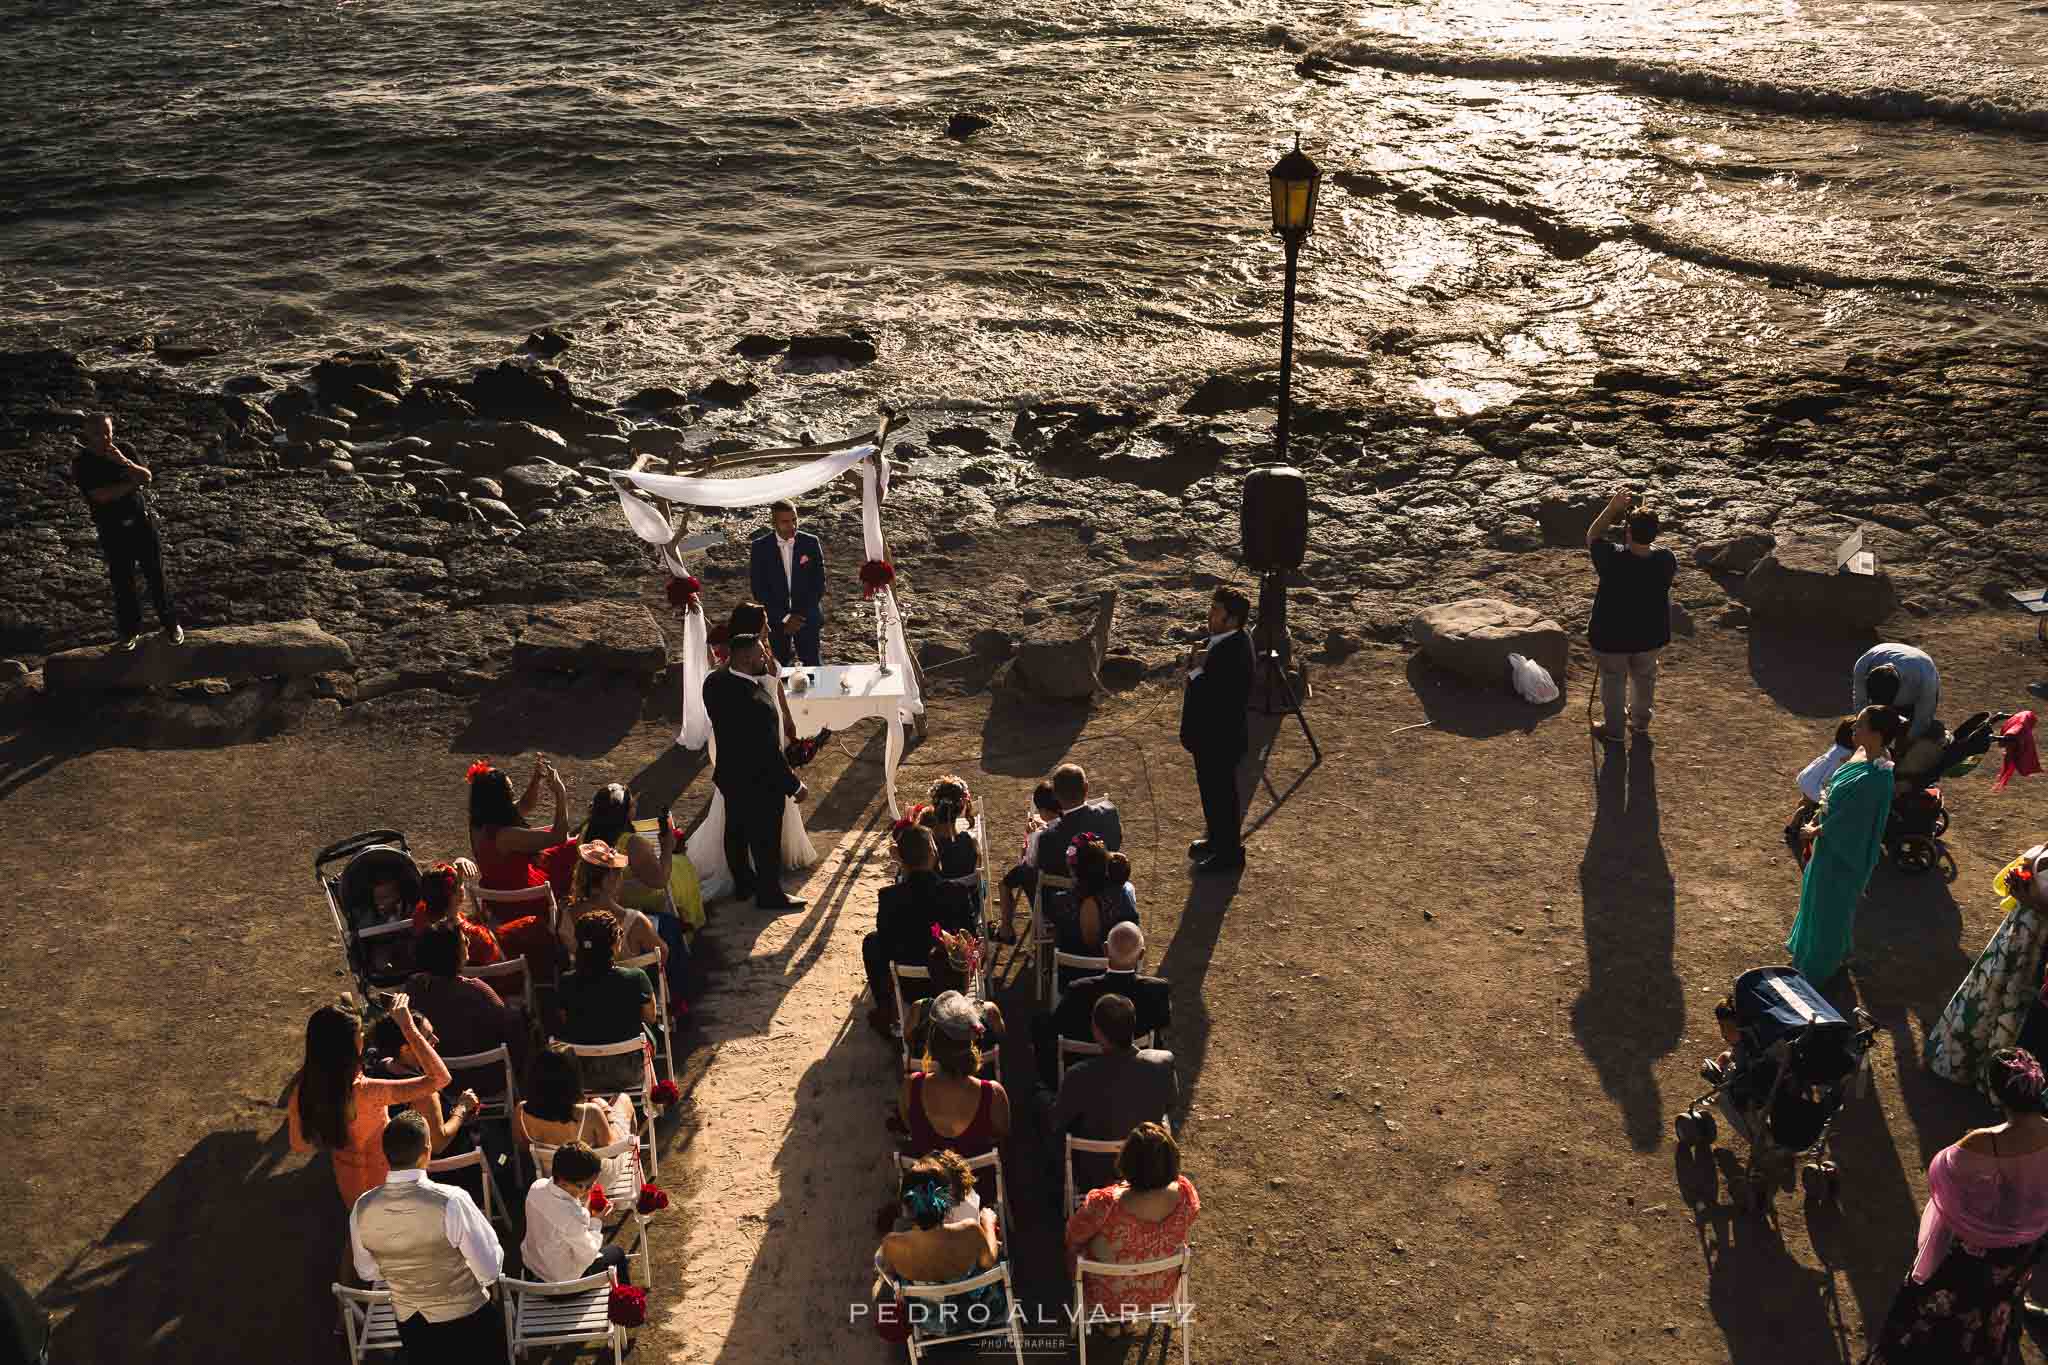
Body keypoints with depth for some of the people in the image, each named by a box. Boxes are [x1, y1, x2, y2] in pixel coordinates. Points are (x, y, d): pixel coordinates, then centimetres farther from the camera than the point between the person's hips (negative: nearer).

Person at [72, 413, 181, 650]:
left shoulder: (123, 452, 2)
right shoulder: (82, 464, -9)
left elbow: (148, 478, -7)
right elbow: (101, 495, -19)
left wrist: (124, 461, -23)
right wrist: (133, 482, -12)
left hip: (143, 521, 2)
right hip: (113, 530, -2)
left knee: (156, 576, 6)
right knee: (122, 582, 5)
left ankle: (170, 623, 18)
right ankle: (130, 630, 20)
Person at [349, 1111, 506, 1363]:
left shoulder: (362, 1209, -15)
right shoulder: (450, 1202, -29)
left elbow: (367, 1272, 2)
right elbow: (491, 1270, -20)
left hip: (409, 1323, 4)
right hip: (467, 1319, -4)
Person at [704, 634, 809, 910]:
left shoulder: (714, 682, -14)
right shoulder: (757, 704, -37)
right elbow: (770, 755, -28)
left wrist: (730, 660, 0)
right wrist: (796, 786, -15)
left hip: (729, 776, 8)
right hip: (759, 783, -8)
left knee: (736, 831, 25)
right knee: (766, 839, 14)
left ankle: (743, 882, 46)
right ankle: (769, 894, 32)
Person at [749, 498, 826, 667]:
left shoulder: (810, 543, -1)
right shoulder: (760, 547, -4)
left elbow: (819, 583, 1)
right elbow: (758, 589, -5)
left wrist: (802, 615, -9)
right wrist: (784, 618, -11)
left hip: (807, 618, 0)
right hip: (775, 620, 0)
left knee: (812, 666, 1)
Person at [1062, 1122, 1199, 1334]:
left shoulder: (1103, 1205, -40)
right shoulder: (1185, 1192, -30)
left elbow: (1073, 1238, -17)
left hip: (1108, 1298, -3)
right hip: (1160, 1294, 3)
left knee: (1073, 1253, 28)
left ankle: (1111, 1321, 44)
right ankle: (1129, 1317, 46)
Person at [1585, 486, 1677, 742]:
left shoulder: (1612, 558, -32)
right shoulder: (1665, 560, -22)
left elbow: (1592, 536, -12)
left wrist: (1613, 508, -15)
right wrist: (1647, 526, 2)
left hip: (1611, 636, -3)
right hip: (1649, 635, 3)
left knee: (1613, 681, 19)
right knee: (1644, 678, 27)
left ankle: (1613, 729, 34)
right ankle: (1640, 721, 48)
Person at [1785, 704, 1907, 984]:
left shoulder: (1874, 779, -34)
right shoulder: (1862, 753, -7)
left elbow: (1845, 819, -24)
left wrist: (1814, 832, -9)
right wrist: (1816, 822, 9)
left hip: (1844, 849, -8)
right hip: (1831, 839, 8)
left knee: (1830, 903, 13)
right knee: (1817, 894, 28)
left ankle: (1819, 964, 35)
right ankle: (1809, 943, 51)